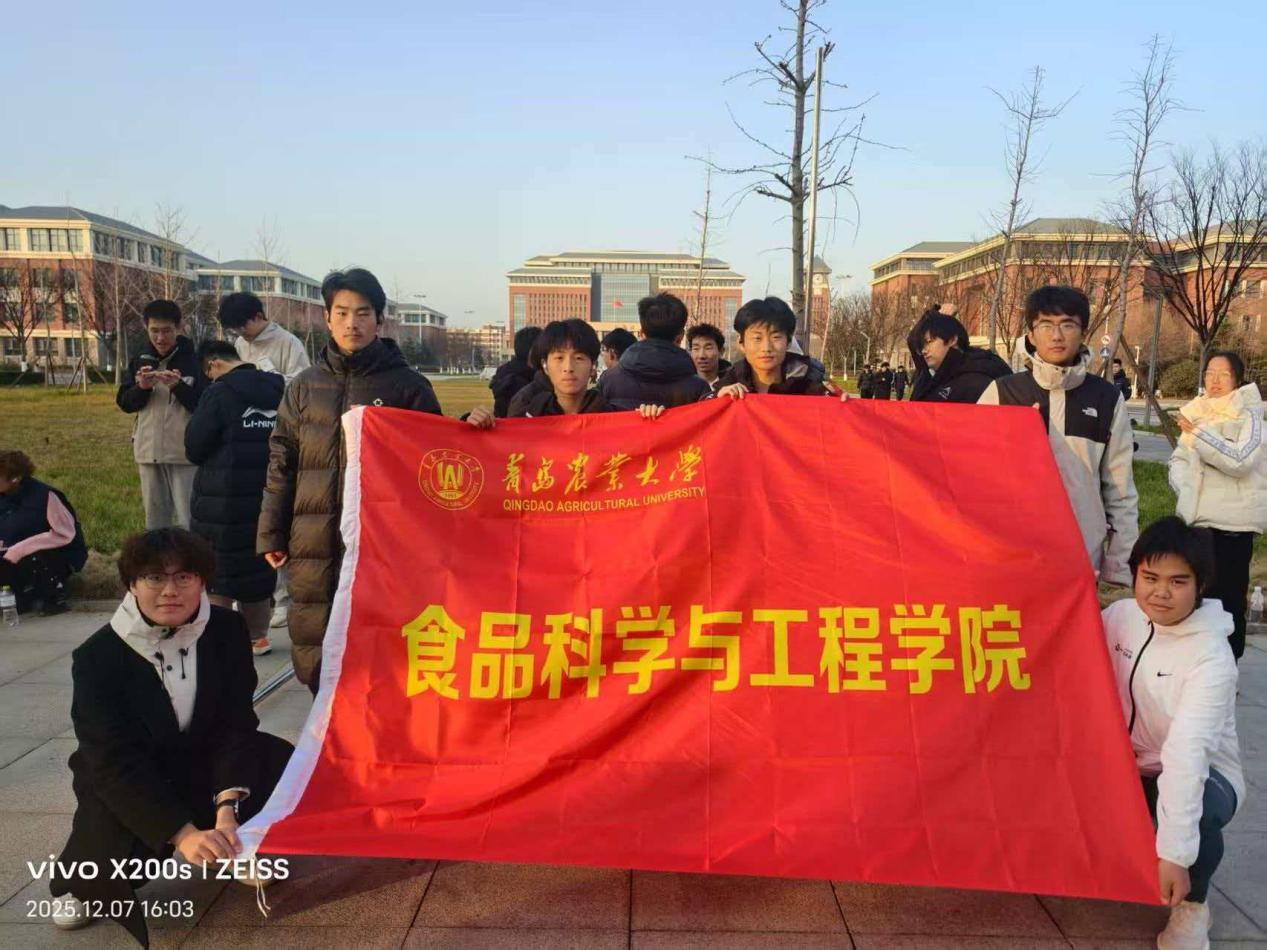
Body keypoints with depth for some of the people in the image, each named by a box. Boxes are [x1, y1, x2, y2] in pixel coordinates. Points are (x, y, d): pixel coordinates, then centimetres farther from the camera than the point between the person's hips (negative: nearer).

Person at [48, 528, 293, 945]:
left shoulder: (227, 631, -14)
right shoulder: (97, 656, -21)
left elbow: (235, 726, -16)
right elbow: (116, 763, -26)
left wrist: (226, 810, -33)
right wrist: (184, 833, -38)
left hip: (206, 762, 2)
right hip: (123, 782, -2)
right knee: (113, 855, -29)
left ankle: (236, 843, 12)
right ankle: (82, 881, 11)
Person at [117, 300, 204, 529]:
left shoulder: (193, 359, -6)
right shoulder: (140, 360, 9)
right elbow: (124, 403, 8)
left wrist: (179, 387, -24)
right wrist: (141, 388, -11)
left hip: (185, 452, -5)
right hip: (149, 451, 5)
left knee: (189, 518, -1)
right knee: (155, 516, 14)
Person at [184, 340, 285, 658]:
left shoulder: (219, 393, -12)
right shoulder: (277, 391, 4)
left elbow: (194, 449, -10)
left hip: (223, 501, -5)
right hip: (267, 499, 6)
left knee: (217, 572, 7)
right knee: (258, 567, 16)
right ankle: (257, 637, 24)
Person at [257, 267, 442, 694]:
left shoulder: (407, 386, 1)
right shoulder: (305, 387, 10)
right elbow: (281, 464, 13)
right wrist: (271, 535, 8)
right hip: (313, 546, 3)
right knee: (312, 651, 8)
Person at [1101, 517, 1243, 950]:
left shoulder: (1212, 658, -26)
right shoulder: (1119, 615, -9)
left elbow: (1187, 750, -35)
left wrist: (1173, 852, -40)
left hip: (1203, 774, -4)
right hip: (1130, 764, 5)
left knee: (1195, 817, -37)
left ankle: (1192, 904, -2)